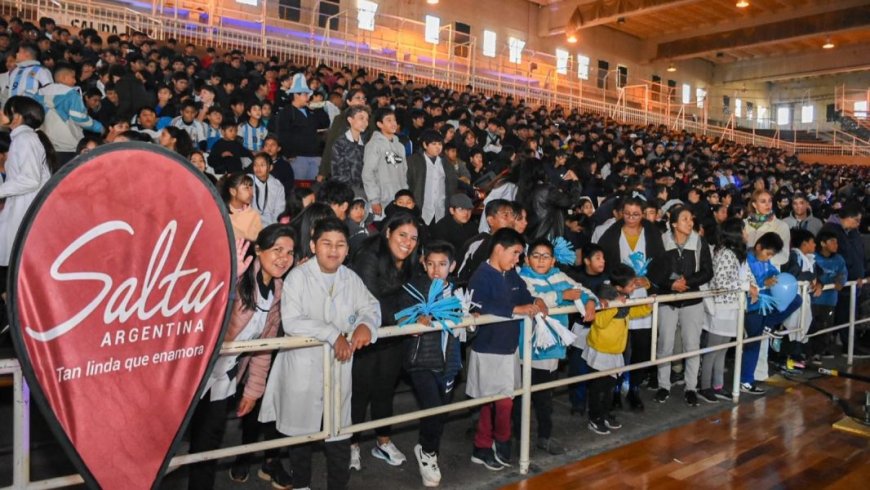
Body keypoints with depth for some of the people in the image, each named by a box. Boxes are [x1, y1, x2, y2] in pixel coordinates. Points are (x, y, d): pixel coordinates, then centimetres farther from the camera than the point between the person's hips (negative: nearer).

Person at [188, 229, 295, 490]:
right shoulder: (239, 276, -18)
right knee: (204, 438, -3)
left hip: (227, 375, 6)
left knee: (212, 436, 12)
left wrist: (253, 390, 7)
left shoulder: (278, 291, 4)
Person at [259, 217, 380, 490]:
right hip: (303, 370, -2)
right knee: (301, 431, 16)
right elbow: (291, 322, -20)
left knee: (339, 435, 8)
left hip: (339, 369, 3)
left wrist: (365, 324, -18)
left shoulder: (351, 279, 4)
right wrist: (332, 333, -22)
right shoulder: (298, 276, -11)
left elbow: (370, 306, 5)